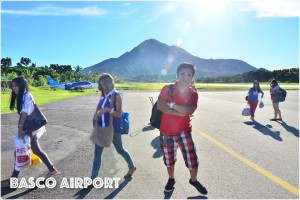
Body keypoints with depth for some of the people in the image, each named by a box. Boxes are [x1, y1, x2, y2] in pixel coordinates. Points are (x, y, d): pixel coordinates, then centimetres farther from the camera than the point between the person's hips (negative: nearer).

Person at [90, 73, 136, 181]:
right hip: (102, 128, 6)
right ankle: (93, 178, 19)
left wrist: (108, 109, -29)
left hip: (114, 129, -6)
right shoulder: (103, 95, 6)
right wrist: (98, 114, -3)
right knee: (97, 153, 6)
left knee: (120, 150, 13)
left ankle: (132, 167, 38)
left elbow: (119, 114, -16)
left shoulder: (116, 96, -12)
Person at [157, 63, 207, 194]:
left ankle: (193, 180, 31)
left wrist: (172, 104, -20)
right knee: (169, 160, 17)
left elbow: (189, 111, -21)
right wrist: (181, 112, -23)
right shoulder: (167, 89, -8)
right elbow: (160, 106, -23)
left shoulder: (193, 94, -4)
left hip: (183, 131, 0)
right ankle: (171, 179, 45)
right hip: (166, 131, 0)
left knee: (193, 159, -1)